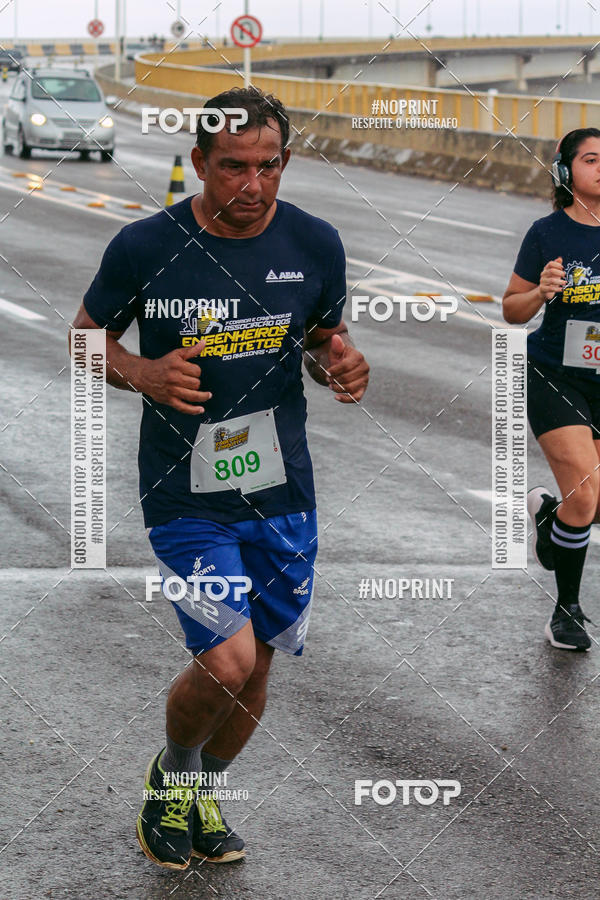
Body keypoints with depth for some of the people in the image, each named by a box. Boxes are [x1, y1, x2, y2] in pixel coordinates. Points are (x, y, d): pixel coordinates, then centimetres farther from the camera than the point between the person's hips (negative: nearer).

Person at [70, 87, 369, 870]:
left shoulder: (314, 245, -3)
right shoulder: (145, 248, -12)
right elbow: (87, 336, 3)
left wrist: (340, 364, -10)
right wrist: (143, 373, -18)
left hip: (281, 492, 4)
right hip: (185, 496, -4)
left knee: (254, 662, 13)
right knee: (227, 661, -16)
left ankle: (205, 792, 41)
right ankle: (171, 775, 17)